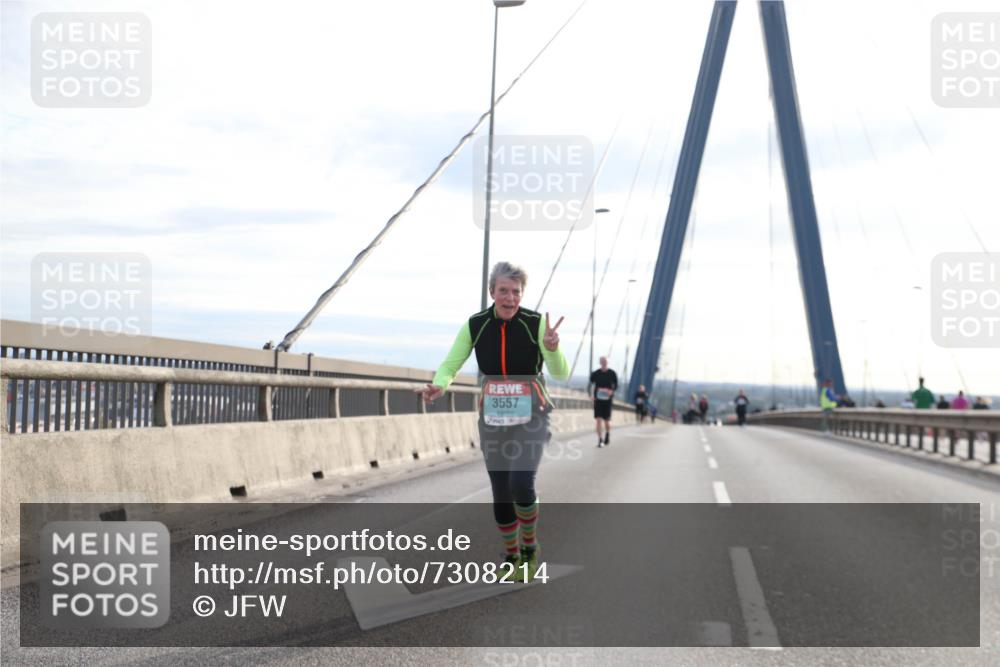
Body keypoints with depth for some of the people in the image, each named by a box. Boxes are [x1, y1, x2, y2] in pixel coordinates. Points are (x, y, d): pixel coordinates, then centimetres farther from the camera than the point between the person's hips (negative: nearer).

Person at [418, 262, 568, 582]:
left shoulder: (536, 322, -14)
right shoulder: (475, 325, -8)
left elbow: (561, 373, -19)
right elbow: (449, 367, -5)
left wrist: (551, 347, -41)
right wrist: (438, 387, -29)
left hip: (530, 418, -2)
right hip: (494, 419, 3)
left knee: (521, 486, -20)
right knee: (501, 494, 4)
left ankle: (530, 547, 8)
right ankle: (512, 556, 29)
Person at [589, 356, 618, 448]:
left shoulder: (612, 374, 1)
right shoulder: (595, 374, 3)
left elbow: (616, 385, 4)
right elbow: (591, 385, 9)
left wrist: (611, 391, -16)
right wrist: (591, 395, -5)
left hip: (607, 399, -1)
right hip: (598, 399, 1)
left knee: (607, 420, 4)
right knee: (598, 419, -7)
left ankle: (608, 434, 35)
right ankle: (600, 439, -3)